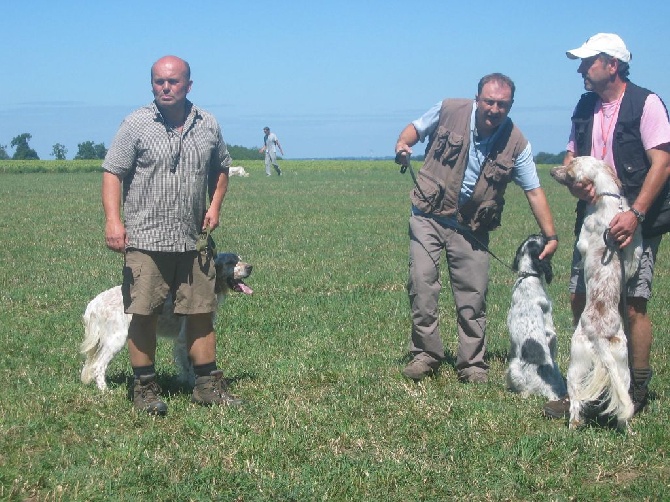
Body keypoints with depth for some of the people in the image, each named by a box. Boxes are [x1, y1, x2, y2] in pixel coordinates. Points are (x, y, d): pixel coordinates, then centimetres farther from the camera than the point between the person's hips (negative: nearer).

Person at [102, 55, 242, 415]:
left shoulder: (208, 126, 9)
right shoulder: (136, 125, -3)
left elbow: (220, 169, 23)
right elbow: (112, 173, -6)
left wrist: (215, 206, 8)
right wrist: (113, 219, -19)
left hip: (193, 240, 4)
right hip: (145, 240, -4)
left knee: (201, 313, 8)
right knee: (142, 315, -3)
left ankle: (207, 385, 19)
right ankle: (144, 387, 10)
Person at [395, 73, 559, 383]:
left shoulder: (516, 144, -7)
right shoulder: (449, 111, -8)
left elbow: (534, 192, -2)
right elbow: (416, 128, 10)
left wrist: (550, 236, -8)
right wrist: (403, 144, -13)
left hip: (472, 226, 1)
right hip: (429, 215, 0)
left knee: (473, 294, 0)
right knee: (422, 282, -12)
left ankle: (472, 364, 12)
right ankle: (425, 354, 1)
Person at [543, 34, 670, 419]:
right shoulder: (586, 108, 13)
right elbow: (571, 159, 17)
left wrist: (635, 213, -22)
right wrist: (576, 183, -7)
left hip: (637, 222, -6)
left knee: (633, 304, -8)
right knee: (581, 299, 4)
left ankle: (637, 391, 6)